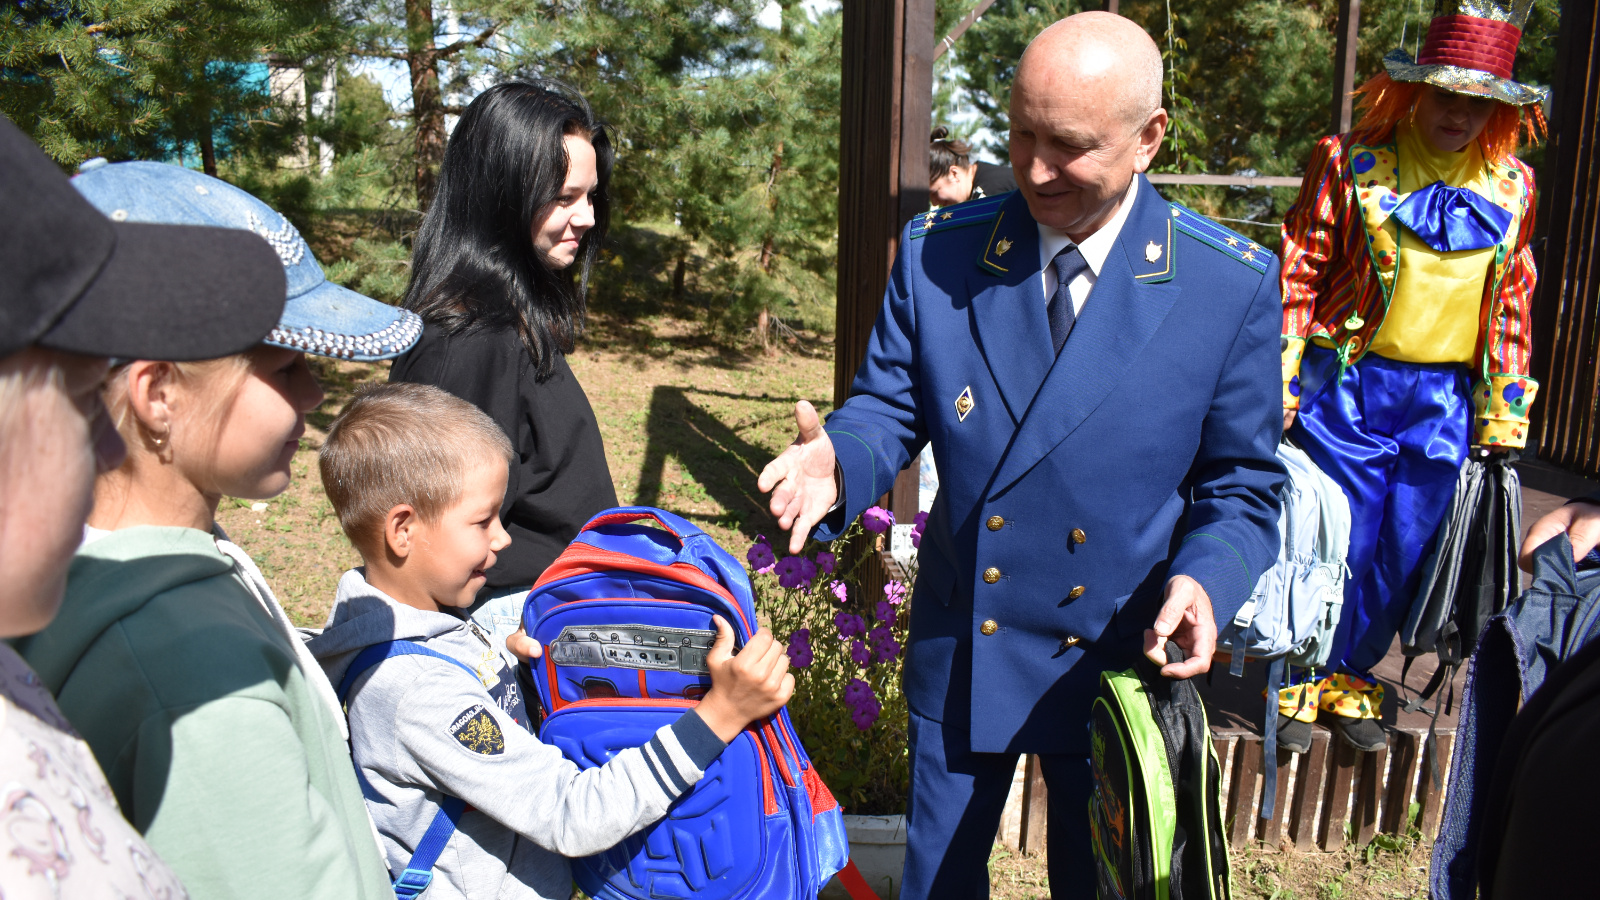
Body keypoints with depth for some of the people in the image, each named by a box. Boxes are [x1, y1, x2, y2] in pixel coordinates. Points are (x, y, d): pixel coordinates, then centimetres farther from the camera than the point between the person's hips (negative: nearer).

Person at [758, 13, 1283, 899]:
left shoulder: (1233, 285, -13)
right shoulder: (937, 252, -9)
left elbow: (1241, 487, -6)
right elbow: (887, 408, -4)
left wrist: (1206, 580, -26)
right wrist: (837, 463, -26)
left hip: (1120, 660, -1)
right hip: (959, 653, 2)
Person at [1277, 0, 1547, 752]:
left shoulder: (1511, 187, 7)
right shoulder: (1352, 163, -5)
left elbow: (1511, 303, 12)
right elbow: (1299, 274, -5)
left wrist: (1503, 410, 10)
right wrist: (1276, 385, -10)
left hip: (1446, 400, 4)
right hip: (1350, 384, -4)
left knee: (1403, 555, 10)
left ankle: (1350, 677, 29)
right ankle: (1298, 681, 20)